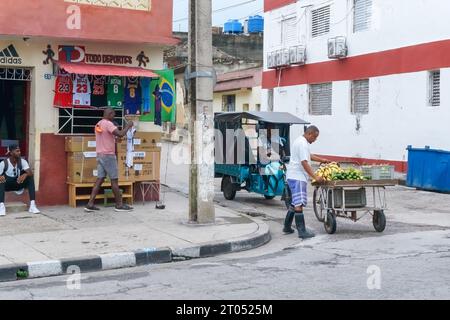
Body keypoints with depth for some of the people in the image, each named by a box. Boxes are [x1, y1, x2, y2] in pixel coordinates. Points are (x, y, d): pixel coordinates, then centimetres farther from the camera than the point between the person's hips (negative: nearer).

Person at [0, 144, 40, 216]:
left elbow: (30, 173, -22)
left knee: (30, 178, -24)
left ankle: (32, 205, -29)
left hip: (18, 183, 3)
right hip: (7, 185, -3)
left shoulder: (22, 161, -11)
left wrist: (25, 175, -45)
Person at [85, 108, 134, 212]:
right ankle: (119, 205, 5)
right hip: (108, 155, -9)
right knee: (114, 180, -1)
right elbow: (120, 134, -23)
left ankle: (90, 204, 1)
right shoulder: (108, 123, -13)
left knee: (100, 179, 6)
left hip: (100, 155, 9)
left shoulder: (98, 124, 16)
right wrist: (128, 126, -10)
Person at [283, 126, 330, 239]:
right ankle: (302, 231, -15)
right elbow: (304, 163, -22)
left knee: (295, 203, 17)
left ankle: (287, 227, 23)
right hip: (297, 177, -11)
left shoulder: (301, 141, 17)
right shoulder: (303, 144, -17)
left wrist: (322, 160, 30)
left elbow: (308, 155, 34)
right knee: (299, 204, -13)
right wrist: (315, 177, -22)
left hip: (295, 176, 11)